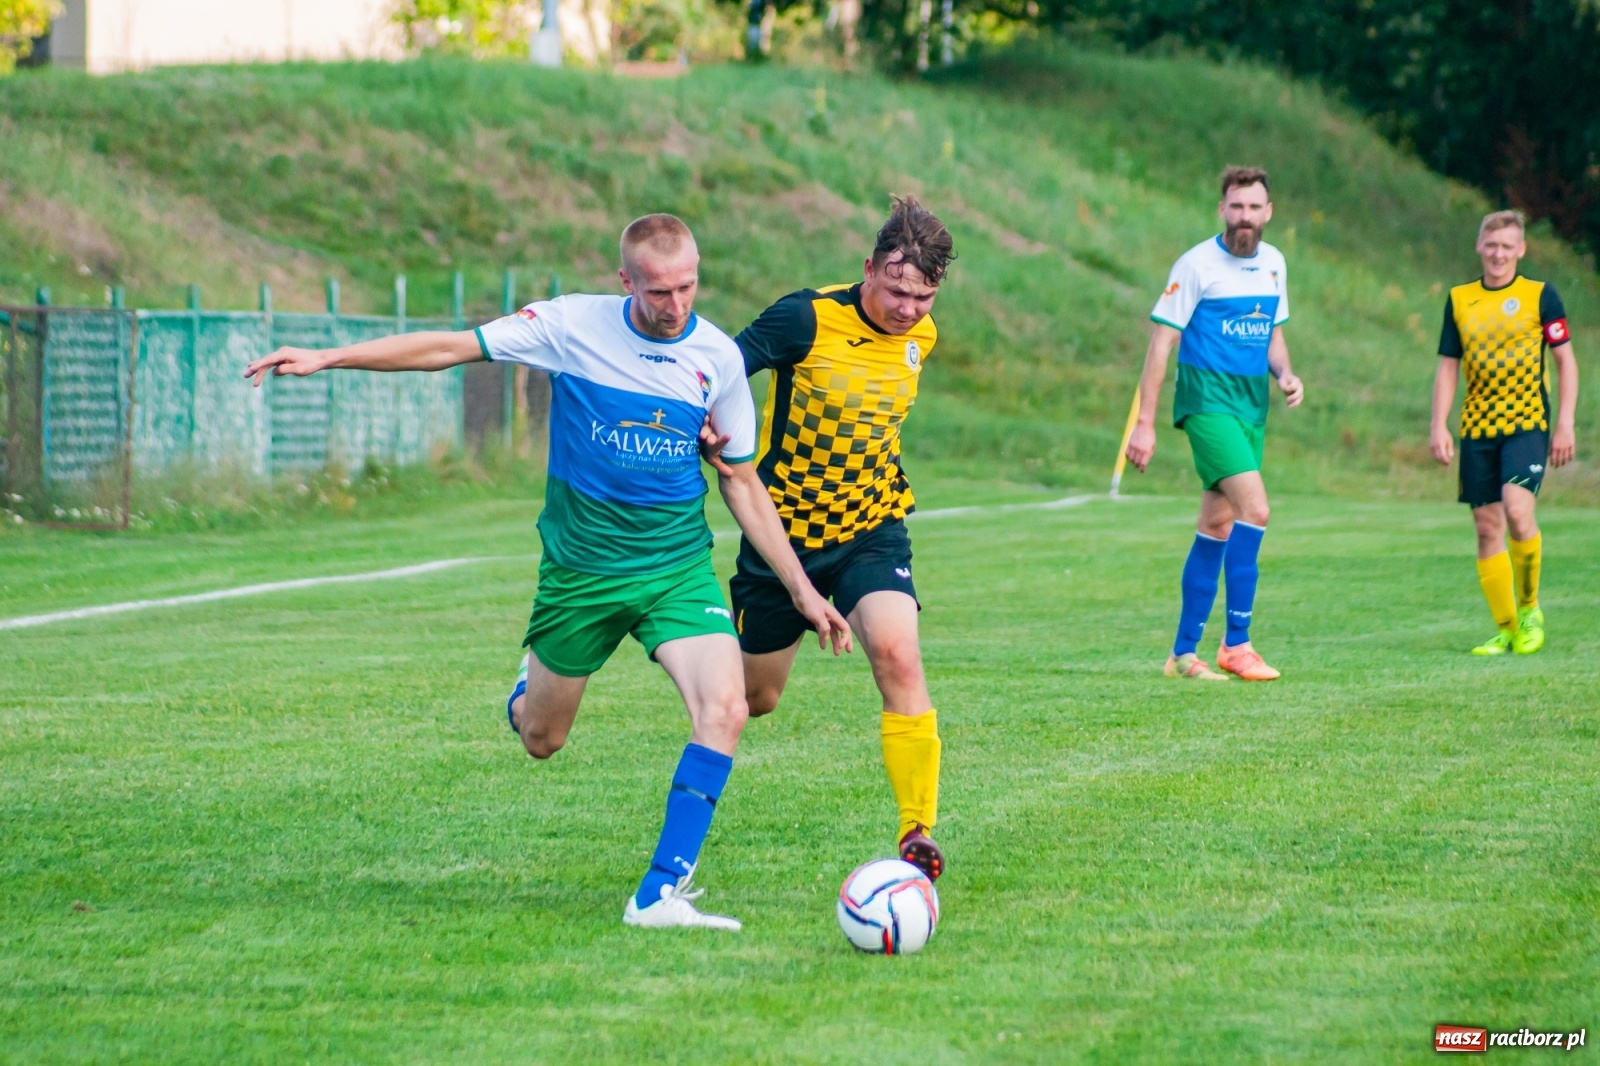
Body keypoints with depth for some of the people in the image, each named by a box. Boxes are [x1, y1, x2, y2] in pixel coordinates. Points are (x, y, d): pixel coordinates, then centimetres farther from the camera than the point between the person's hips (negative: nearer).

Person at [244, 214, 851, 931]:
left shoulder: (718, 358, -3)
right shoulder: (573, 326, -10)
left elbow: (742, 485, 7)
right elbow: (451, 348, -5)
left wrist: (801, 589, 6)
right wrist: (326, 358, -9)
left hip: (678, 568, 1)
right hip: (579, 567, -1)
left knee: (724, 709, -22)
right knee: (540, 740, 10)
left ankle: (659, 895, -18)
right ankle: (532, 681, 49)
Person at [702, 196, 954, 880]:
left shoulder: (921, 336, -1)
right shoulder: (807, 320, -18)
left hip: (871, 530, 3)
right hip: (785, 531, -2)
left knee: (898, 654, -24)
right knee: (755, 697, 12)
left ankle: (917, 832, -21)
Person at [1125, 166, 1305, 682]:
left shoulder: (1274, 264, 11)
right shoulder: (1197, 265, -9)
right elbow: (1161, 342, -9)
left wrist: (1285, 374, 1)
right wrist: (1144, 422, -12)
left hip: (1253, 403, 7)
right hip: (1207, 399, -7)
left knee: (1219, 525, 7)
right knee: (1254, 508, -20)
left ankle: (1183, 653, 13)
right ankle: (1236, 643, -15)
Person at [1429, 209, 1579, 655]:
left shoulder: (1540, 295, 2)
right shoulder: (1459, 300, 10)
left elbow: (1566, 360, 4)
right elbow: (1448, 366, 13)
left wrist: (1566, 423, -3)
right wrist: (1439, 426, 3)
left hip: (1528, 422, -4)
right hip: (1477, 428, 4)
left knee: (1517, 510, -22)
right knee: (1487, 526, 1)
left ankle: (1530, 608, -1)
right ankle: (1505, 629, 9)